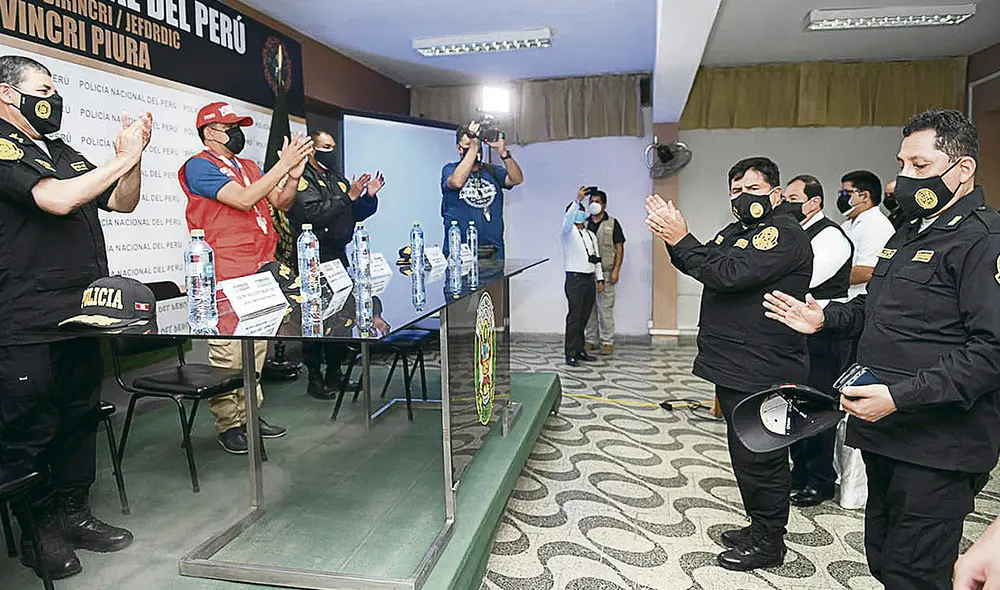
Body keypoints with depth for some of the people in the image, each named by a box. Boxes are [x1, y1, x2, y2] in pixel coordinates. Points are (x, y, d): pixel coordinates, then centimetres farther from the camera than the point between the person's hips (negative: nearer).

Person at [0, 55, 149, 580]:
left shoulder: (62, 153, 17)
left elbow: (121, 202, 19)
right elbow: (57, 200, -22)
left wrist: (132, 157, 4)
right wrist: (122, 159, -15)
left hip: (80, 316, 8)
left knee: (80, 418, 14)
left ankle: (72, 514, 27)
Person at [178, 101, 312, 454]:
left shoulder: (250, 167, 21)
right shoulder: (200, 166, -3)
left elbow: (281, 203, 18)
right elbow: (244, 199, -16)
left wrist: (294, 174, 1)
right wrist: (283, 164, -13)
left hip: (260, 272, 8)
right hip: (226, 278, -8)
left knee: (257, 348, 10)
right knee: (227, 352, -5)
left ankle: (250, 414, 20)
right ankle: (228, 424, 5)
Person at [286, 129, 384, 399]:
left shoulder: (338, 180, 19)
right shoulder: (303, 179, -6)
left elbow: (356, 214, 19)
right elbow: (315, 213, -21)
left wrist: (369, 197, 1)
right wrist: (349, 197, -19)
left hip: (338, 255, 8)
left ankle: (335, 373, 21)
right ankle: (315, 379, 4)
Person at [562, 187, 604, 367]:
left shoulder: (591, 235, 20)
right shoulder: (569, 232, 1)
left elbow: (596, 258, 20)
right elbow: (568, 218, -23)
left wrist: (600, 278, 13)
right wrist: (578, 200, -34)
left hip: (590, 279, 6)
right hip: (575, 278, -6)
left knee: (584, 317, 9)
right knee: (574, 316, -8)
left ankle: (580, 350, 17)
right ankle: (571, 354, -5)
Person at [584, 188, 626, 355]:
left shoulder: (612, 223, 2)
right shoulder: (584, 223, 10)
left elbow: (619, 248, -1)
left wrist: (616, 270, -9)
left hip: (605, 272, -3)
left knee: (605, 307, -3)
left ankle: (607, 342, 4)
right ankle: (591, 340, 17)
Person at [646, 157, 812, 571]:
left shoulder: (783, 233, -13)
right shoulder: (735, 232, 16)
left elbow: (730, 275, -25)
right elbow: (702, 267, 13)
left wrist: (681, 239, -21)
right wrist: (673, 237, -3)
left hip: (761, 374, -10)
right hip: (734, 366, 10)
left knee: (760, 458, 2)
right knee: (746, 454, 20)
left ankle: (768, 543, 19)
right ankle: (759, 527, 36)